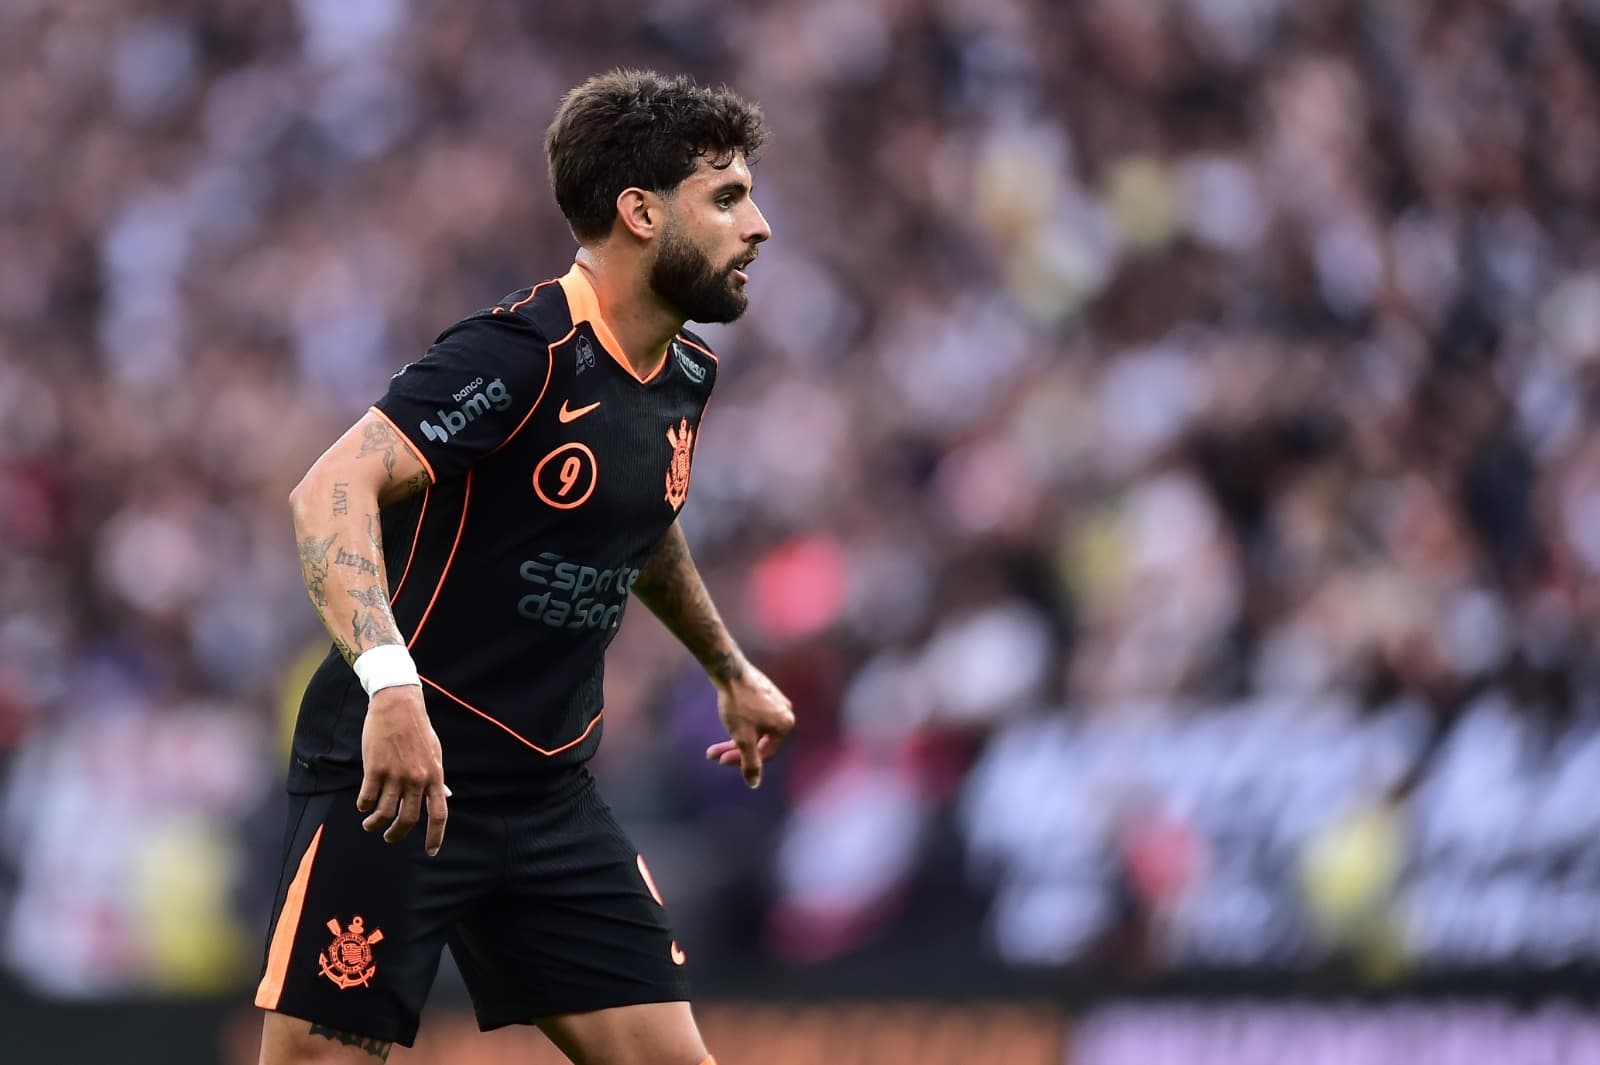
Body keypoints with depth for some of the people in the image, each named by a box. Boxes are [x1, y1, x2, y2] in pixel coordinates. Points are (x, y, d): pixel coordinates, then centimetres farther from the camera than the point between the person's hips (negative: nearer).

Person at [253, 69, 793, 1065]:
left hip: (551, 793, 8)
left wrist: (732, 669, 40)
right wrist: (390, 681, -42)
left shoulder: (685, 376, 9)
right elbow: (332, 489, -29)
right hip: (397, 780, -8)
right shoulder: (520, 352, -18)